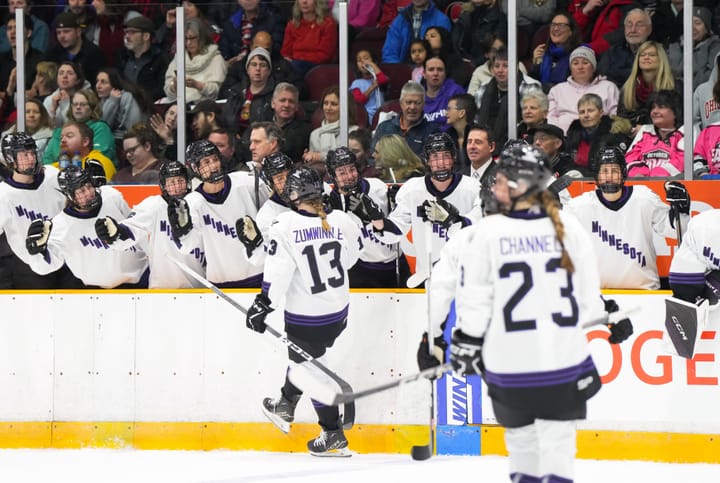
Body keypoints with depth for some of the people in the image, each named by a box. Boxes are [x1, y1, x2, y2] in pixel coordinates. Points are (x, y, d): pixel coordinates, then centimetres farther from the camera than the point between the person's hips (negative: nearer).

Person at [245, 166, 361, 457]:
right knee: (303, 357, 27)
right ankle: (285, 407, 45)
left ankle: (334, 435, 12)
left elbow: (278, 273, -22)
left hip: (305, 317, -6)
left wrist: (263, 305, -13)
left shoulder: (286, 225, -20)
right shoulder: (342, 221, -6)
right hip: (338, 312, 6)